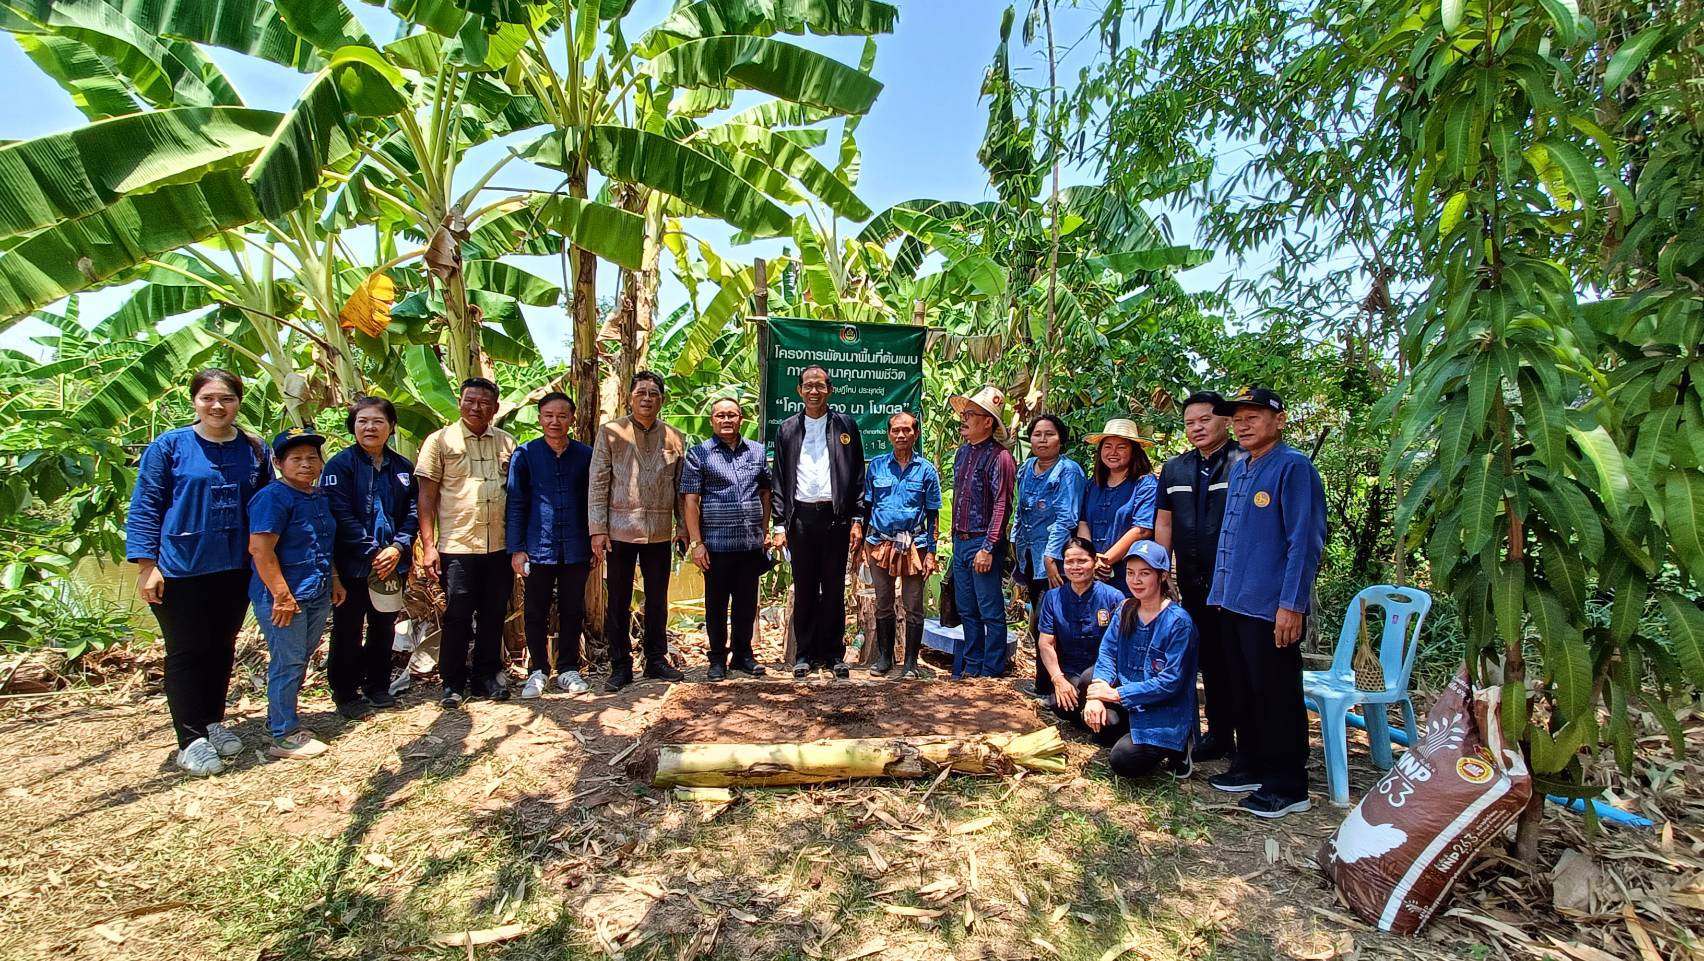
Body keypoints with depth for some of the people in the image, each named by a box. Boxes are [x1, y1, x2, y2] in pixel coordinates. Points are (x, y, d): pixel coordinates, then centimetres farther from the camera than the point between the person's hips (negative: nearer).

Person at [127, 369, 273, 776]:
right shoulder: (170, 446, -5)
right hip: (181, 571, -3)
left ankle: (213, 723, 30)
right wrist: (146, 564, -10)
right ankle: (191, 740, 15)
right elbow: (144, 507, -4)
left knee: (221, 648, 14)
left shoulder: (254, 449, 4)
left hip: (236, 570, 3)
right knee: (186, 653, 5)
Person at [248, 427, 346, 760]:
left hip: (317, 596, 8)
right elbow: (260, 549, -21)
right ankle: (284, 737, 12)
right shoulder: (273, 497, -15)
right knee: (288, 664, 0)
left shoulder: (320, 497, 11)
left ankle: (281, 718, 35)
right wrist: (282, 595, -21)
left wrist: (334, 581, 19)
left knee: (300, 661, 18)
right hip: (283, 598, -8)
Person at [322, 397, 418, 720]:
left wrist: (398, 548, -10)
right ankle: (345, 693, 22)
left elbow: (412, 512, 4)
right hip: (352, 565, -4)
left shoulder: (402, 467, 7)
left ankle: (377, 686, 30)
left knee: (384, 628, 15)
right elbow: (341, 515, -14)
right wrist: (372, 552, -18)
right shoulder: (340, 464, -7)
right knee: (348, 630, 8)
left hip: (392, 563, 4)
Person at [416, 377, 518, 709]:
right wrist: (428, 545, -8)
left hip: (500, 546, 3)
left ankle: (487, 677, 26)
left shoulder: (507, 442, 8)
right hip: (457, 546, -3)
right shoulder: (440, 441, 0)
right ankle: (453, 684, 20)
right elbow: (427, 497, -2)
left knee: (494, 615, 11)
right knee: (457, 617, 5)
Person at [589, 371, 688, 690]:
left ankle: (656, 659, 24)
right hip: (620, 529, -2)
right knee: (619, 601, 6)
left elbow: (681, 487, 10)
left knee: (657, 599, 11)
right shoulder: (610, 433, 0)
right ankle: (620, 665, 17)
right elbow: (598, 483, -3)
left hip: (660, 532, 2)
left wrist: (683, 526, 5)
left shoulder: (675, 438, 7)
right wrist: (597, 529, -8)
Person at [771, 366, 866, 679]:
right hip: (800, 516, 1)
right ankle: (804, 655, 17)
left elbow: (858, 475, 4)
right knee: (804, 589, 7)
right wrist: (780, 525, 1)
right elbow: (780, 480, 8)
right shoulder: (787, 429, 10)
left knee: (834, 589, 6)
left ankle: (834, 654, 16)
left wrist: (857, 520, -2)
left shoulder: (846, 425, 6)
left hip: (835, 515, -1)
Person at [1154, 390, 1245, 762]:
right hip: (1193, 585, 6)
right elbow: (1163, 524, 14)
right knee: (1209, 661, 15)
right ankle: (1219, 734, 28)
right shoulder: (1174, 468, 12)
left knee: (1237, 665, 2)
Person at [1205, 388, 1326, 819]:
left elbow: (1304, 540, -16)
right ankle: (1251, 767, 32)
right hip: (1234, 601, 8)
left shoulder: (1293, 467, -11)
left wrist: (1291, 605, -18)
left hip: (1270, 606, -8)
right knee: (1246, 691, 18)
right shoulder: (1239, 468, 13)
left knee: (1277, 696, 3)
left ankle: (1287, 787, 17)